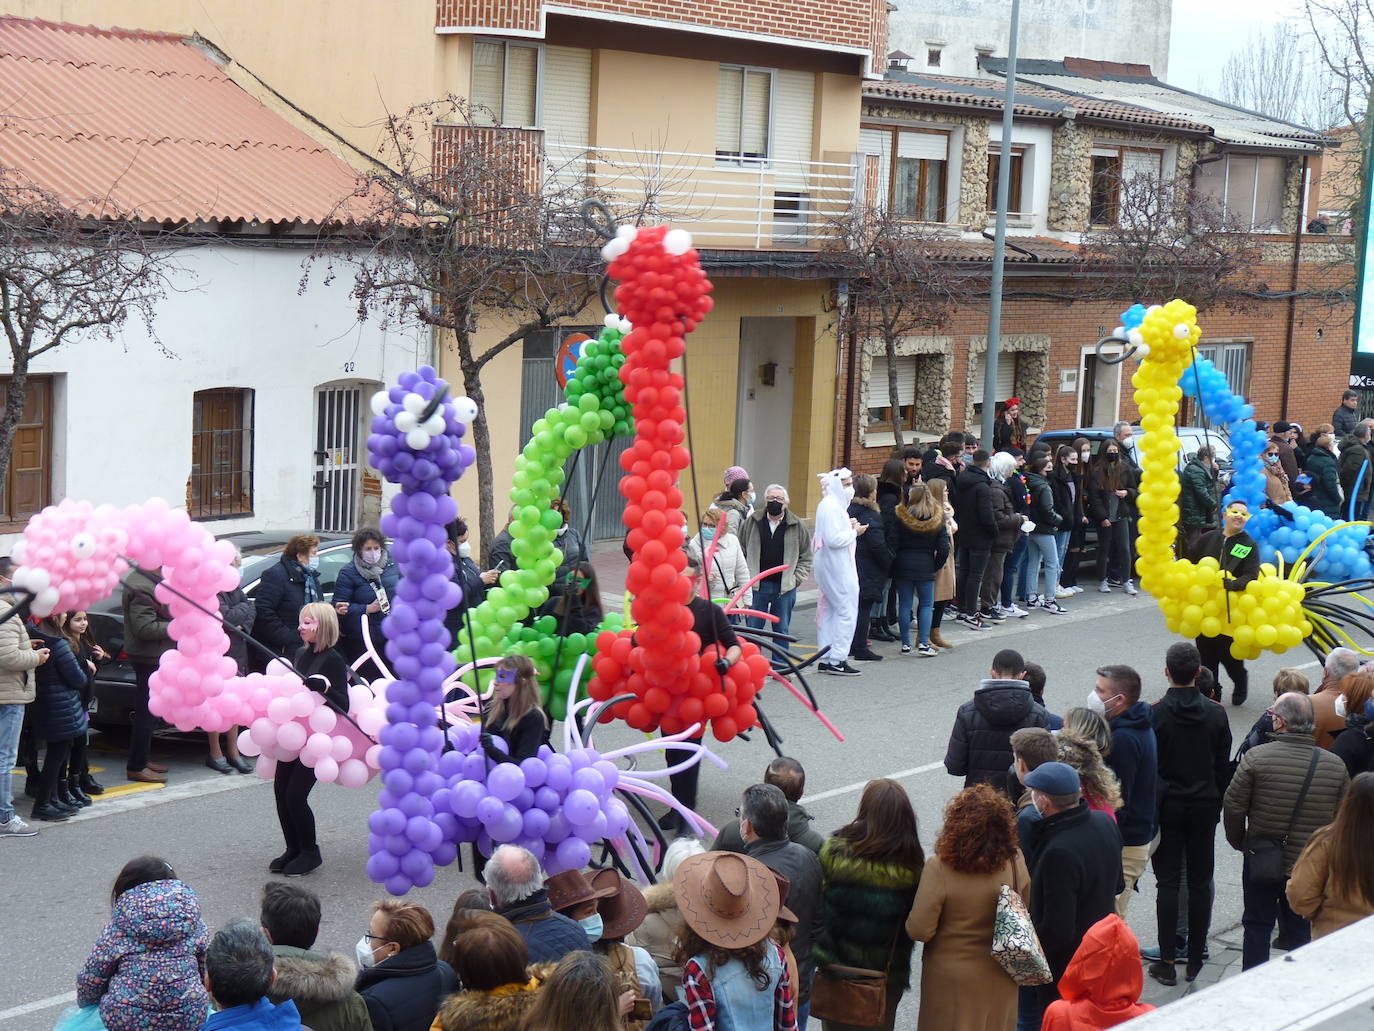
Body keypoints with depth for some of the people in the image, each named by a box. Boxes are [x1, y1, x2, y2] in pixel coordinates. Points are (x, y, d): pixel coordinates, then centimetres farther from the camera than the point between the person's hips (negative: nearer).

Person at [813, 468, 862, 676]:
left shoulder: (835, 504, 17)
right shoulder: (831, 506, -16)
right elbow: (834, 539, -24)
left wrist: (851, 529, 7)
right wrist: (853, 531, -11)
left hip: (833, 566, 11)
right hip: (837, 567, -11)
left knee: (830, 610, 12)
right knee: (846, 610, -8)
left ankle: (825, 659, 17)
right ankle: (837, 660, -7)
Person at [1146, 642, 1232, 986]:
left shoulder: (1154, 715, -11)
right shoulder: (1216, 714, -3)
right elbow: (1223, 767, 3)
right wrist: (1217, 805, 14)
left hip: (1167, 808, -2)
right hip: (1204, 807, 2)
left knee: (1168, 883, 2)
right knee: (1200, 882, 9)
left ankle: (1167, 961, 2)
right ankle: (1195, 960, 15)